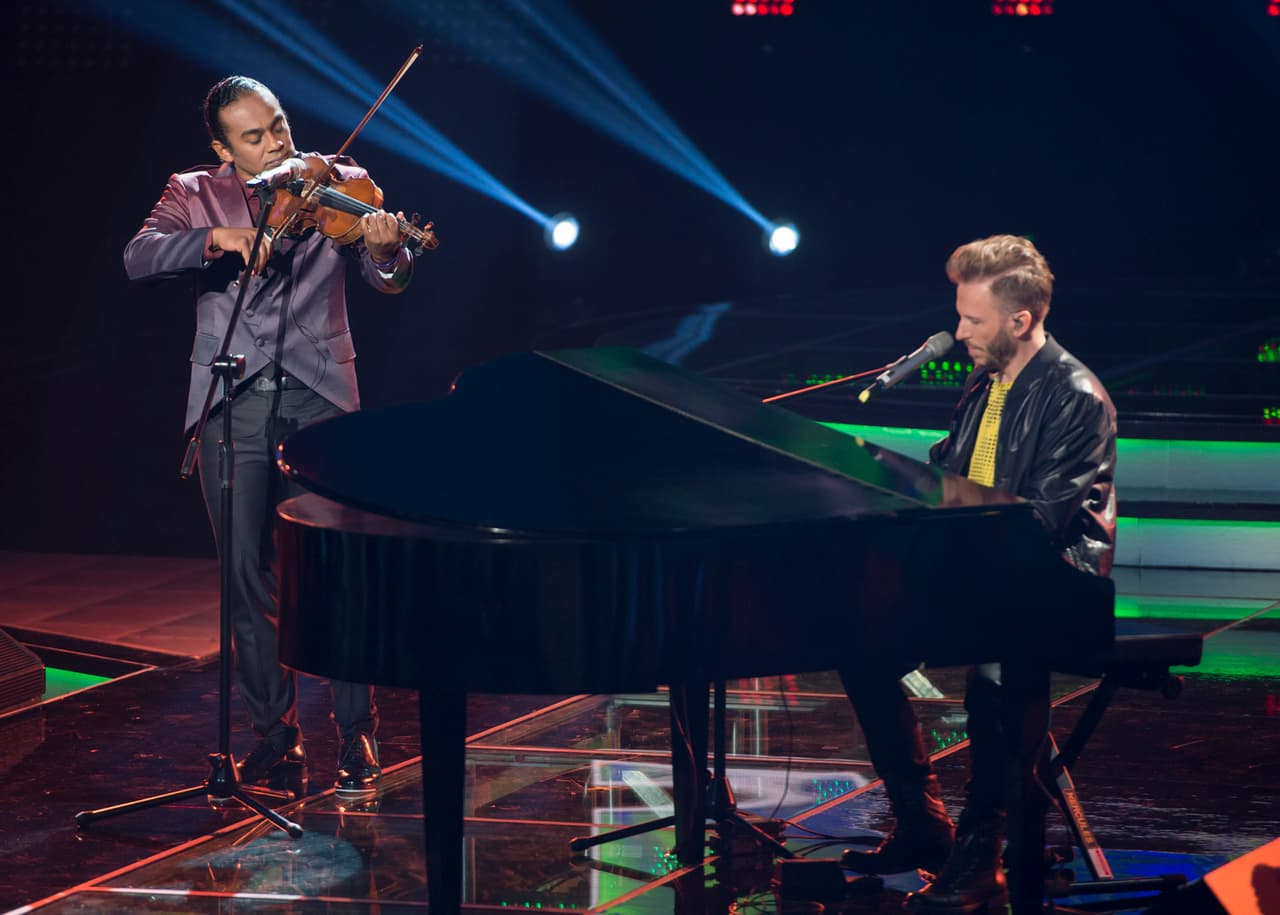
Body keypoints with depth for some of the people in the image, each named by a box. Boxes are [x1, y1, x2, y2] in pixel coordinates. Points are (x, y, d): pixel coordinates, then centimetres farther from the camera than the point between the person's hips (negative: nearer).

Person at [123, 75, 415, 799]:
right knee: (249, 573, 3)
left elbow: (390, 281, -4)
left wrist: (388, 249, -27)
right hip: (233, 405, 1)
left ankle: (359, 736, 4)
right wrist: (216, 238, -22)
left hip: (320, 395, -1)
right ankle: (277, 736, 13)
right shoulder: (196, 195, 10)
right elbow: (139, 259, -7)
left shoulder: (336, 184, 7)